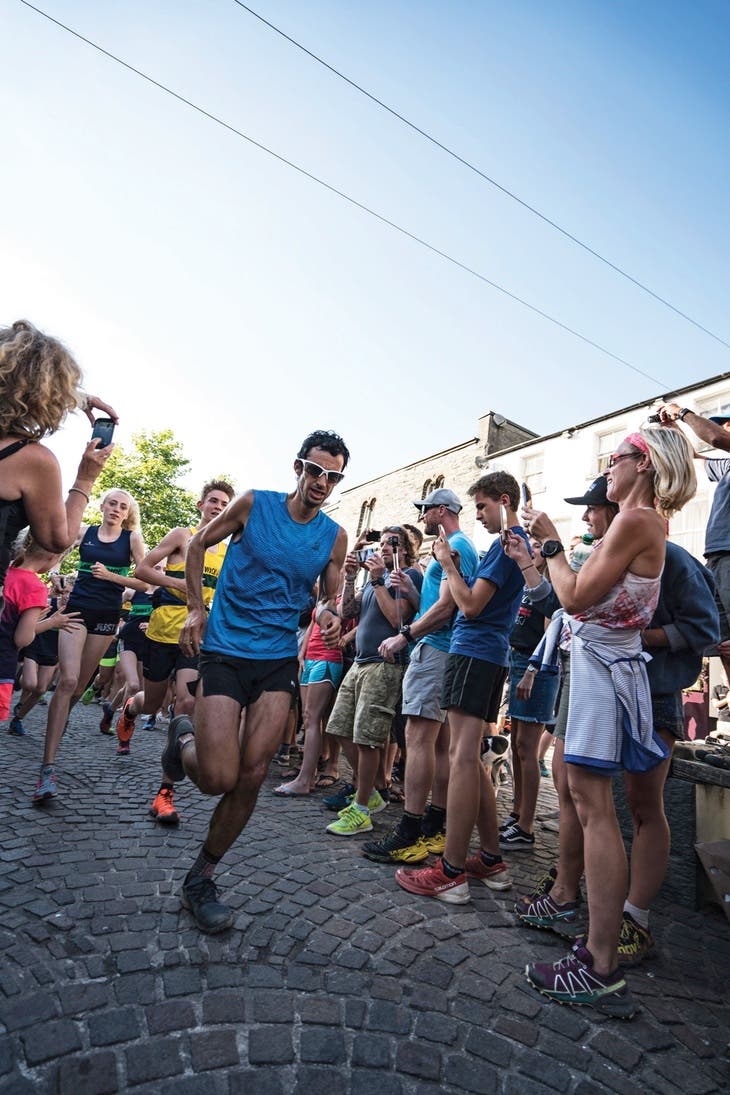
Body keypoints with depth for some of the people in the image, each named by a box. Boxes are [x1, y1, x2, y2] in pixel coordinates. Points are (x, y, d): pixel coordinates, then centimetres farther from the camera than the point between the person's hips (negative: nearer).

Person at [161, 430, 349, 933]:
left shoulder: (335, 537, 2)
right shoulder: (253, 504, -4)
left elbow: (329, 598, 10)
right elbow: (198, 545, 7)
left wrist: (330, 614, -15)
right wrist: (196, 608, -1)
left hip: (279, 660, 3)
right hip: (225, 650, -2)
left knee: (252, 777, 1)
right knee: (219, 779, -9)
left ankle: (202, 878, 23)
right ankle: (185, 737, 26)